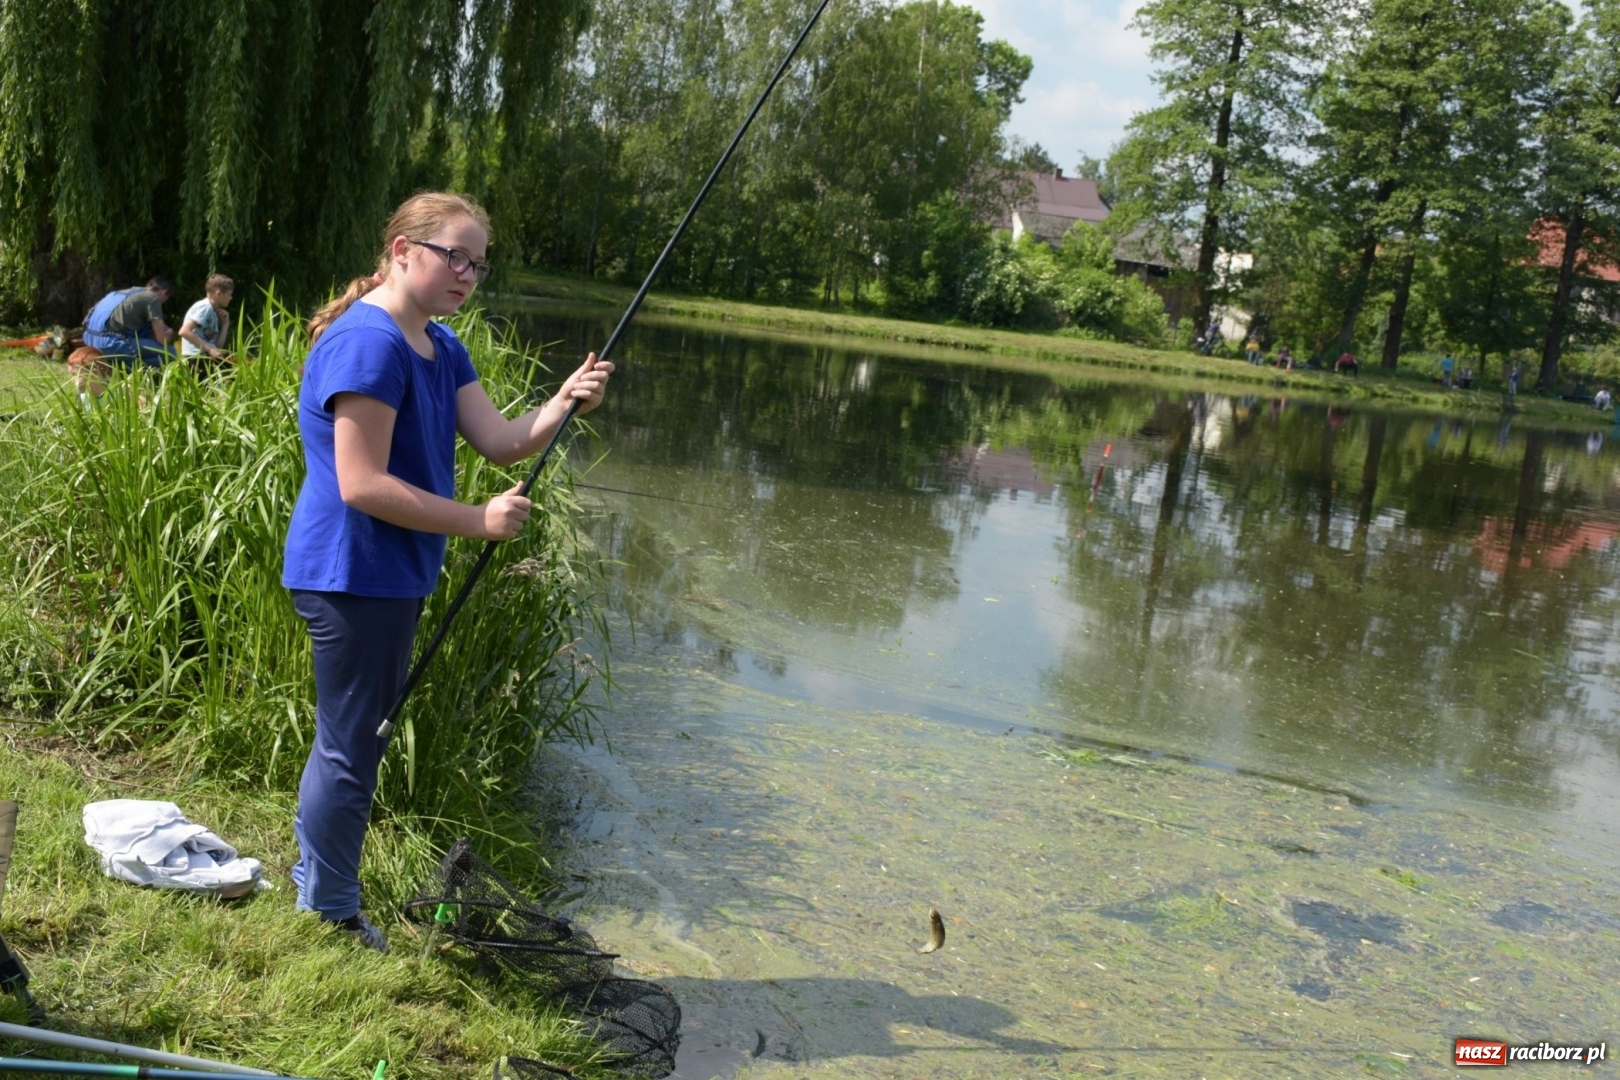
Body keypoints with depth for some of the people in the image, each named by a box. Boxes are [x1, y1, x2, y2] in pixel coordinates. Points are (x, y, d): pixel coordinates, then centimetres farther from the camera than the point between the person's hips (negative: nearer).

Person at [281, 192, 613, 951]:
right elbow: (362, 485, -26)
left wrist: (565, 404, -14)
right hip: (352, 574, -10)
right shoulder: (368, 343, -21)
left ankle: (315, 883, 39)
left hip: (393, 575, 11)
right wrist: (478, 521, -21)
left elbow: (502, 442, 4)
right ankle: (330, 917, 18)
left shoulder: (440, 348, 11)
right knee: (350, 748, 2)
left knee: (352, 738, 22)